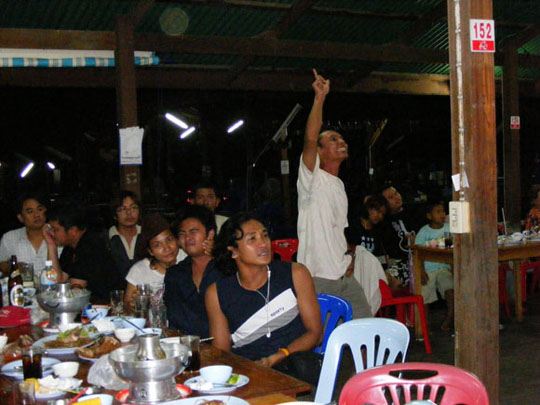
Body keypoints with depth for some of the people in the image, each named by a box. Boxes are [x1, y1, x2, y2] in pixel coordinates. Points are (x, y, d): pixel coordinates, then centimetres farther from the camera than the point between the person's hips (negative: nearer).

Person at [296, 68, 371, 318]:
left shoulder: (339, 186, 18)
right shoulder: (312, 178, -6)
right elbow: (310, 138, -24)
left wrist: (348, 256, 10)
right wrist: (320, 96, -24)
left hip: (344, 277, 8)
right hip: (317, 279, -8)